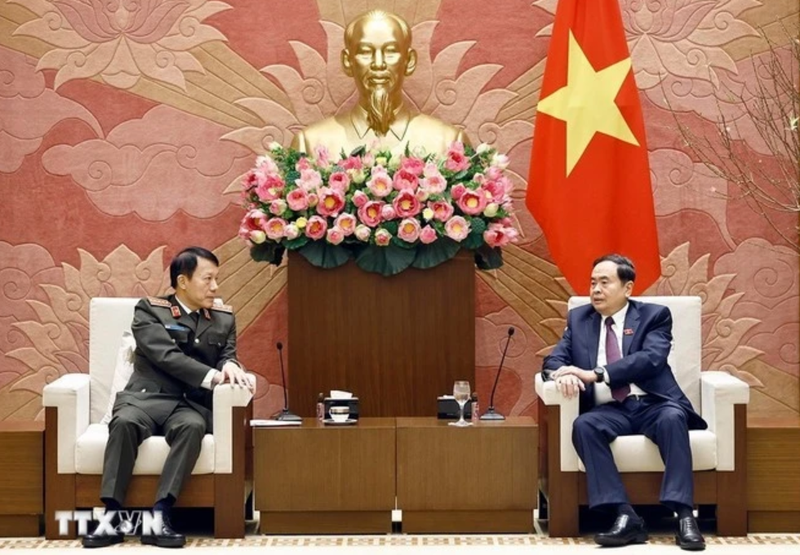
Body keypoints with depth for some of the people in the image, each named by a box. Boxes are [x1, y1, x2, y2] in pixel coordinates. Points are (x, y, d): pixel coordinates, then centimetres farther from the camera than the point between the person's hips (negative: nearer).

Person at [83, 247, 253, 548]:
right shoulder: (149, 310, 4)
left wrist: (229, 366, -15)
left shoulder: (224, 319, 18)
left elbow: (227, 355, 12)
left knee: (193, 426, -34)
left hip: (191, 405, 2)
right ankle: (112, 516, -33)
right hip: (147, 397, -2)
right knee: (124, 422, -36)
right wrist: (214, 376, -22)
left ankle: (159, 516, -38)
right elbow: (167, 357, -10)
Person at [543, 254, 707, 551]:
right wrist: (562, 373, -15)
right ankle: (625, 516, -35)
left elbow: (651, 358, -11)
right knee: (583, 425, -31)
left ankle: (684, 515, -36)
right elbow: (554, 359, 12)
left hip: (652, 405, -2)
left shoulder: (654, 315, 6)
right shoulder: (578, 318, 17)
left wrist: (597, 374, -22)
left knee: (672, 417, -35)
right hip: (609, 410, 2)